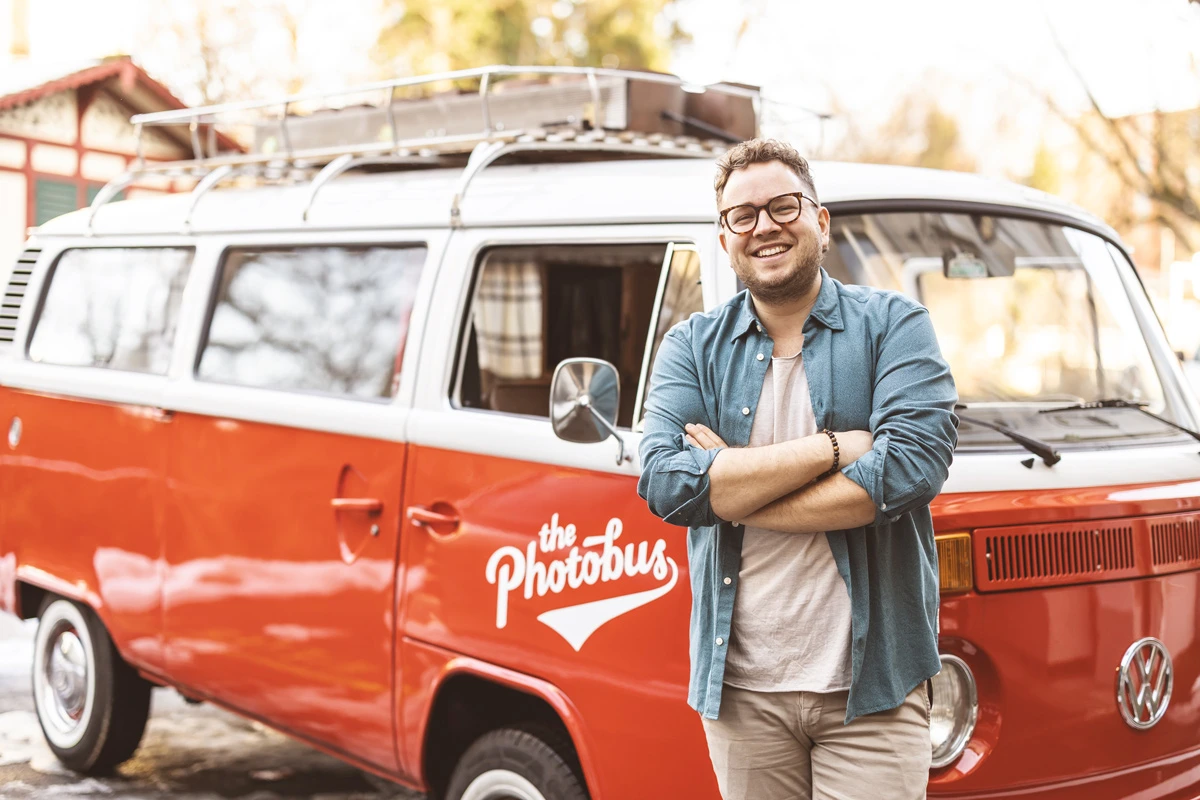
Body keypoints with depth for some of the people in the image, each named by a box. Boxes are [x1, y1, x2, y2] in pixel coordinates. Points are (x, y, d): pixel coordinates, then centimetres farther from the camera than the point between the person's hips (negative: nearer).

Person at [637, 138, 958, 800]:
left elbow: (914, 465, -15)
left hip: (870, 685, -2)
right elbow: (663, 482, -10)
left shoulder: (893, 325, 1)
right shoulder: (692, 348, 6)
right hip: (739, 688, 2)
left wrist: (728, 482, -12)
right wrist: (832, 448, -14)